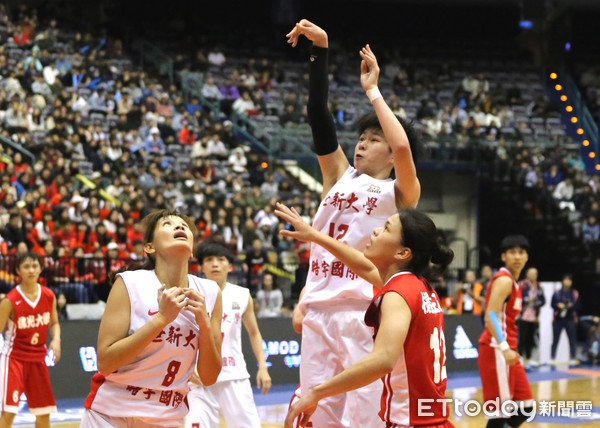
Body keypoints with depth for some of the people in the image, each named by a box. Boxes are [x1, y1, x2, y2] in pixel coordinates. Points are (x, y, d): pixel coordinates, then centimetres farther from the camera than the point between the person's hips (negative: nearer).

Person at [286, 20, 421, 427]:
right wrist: (320, 49, 1)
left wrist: (372, 90, -9)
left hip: (364, 313, -5)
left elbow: (402, 146, -20)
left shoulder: (399, 193, 1)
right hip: (319, 309, 5)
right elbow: (318, 113, 8)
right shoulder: (339, 177, 15)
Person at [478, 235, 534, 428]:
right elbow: (490, 316, -23)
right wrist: (504, 347, -32)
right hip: (496, 351, -10)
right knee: (500, 411, -8)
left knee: (526, 406, 12)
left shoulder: (513, 282, 17)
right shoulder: (504, 280, -12)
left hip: (506, 350, 10)